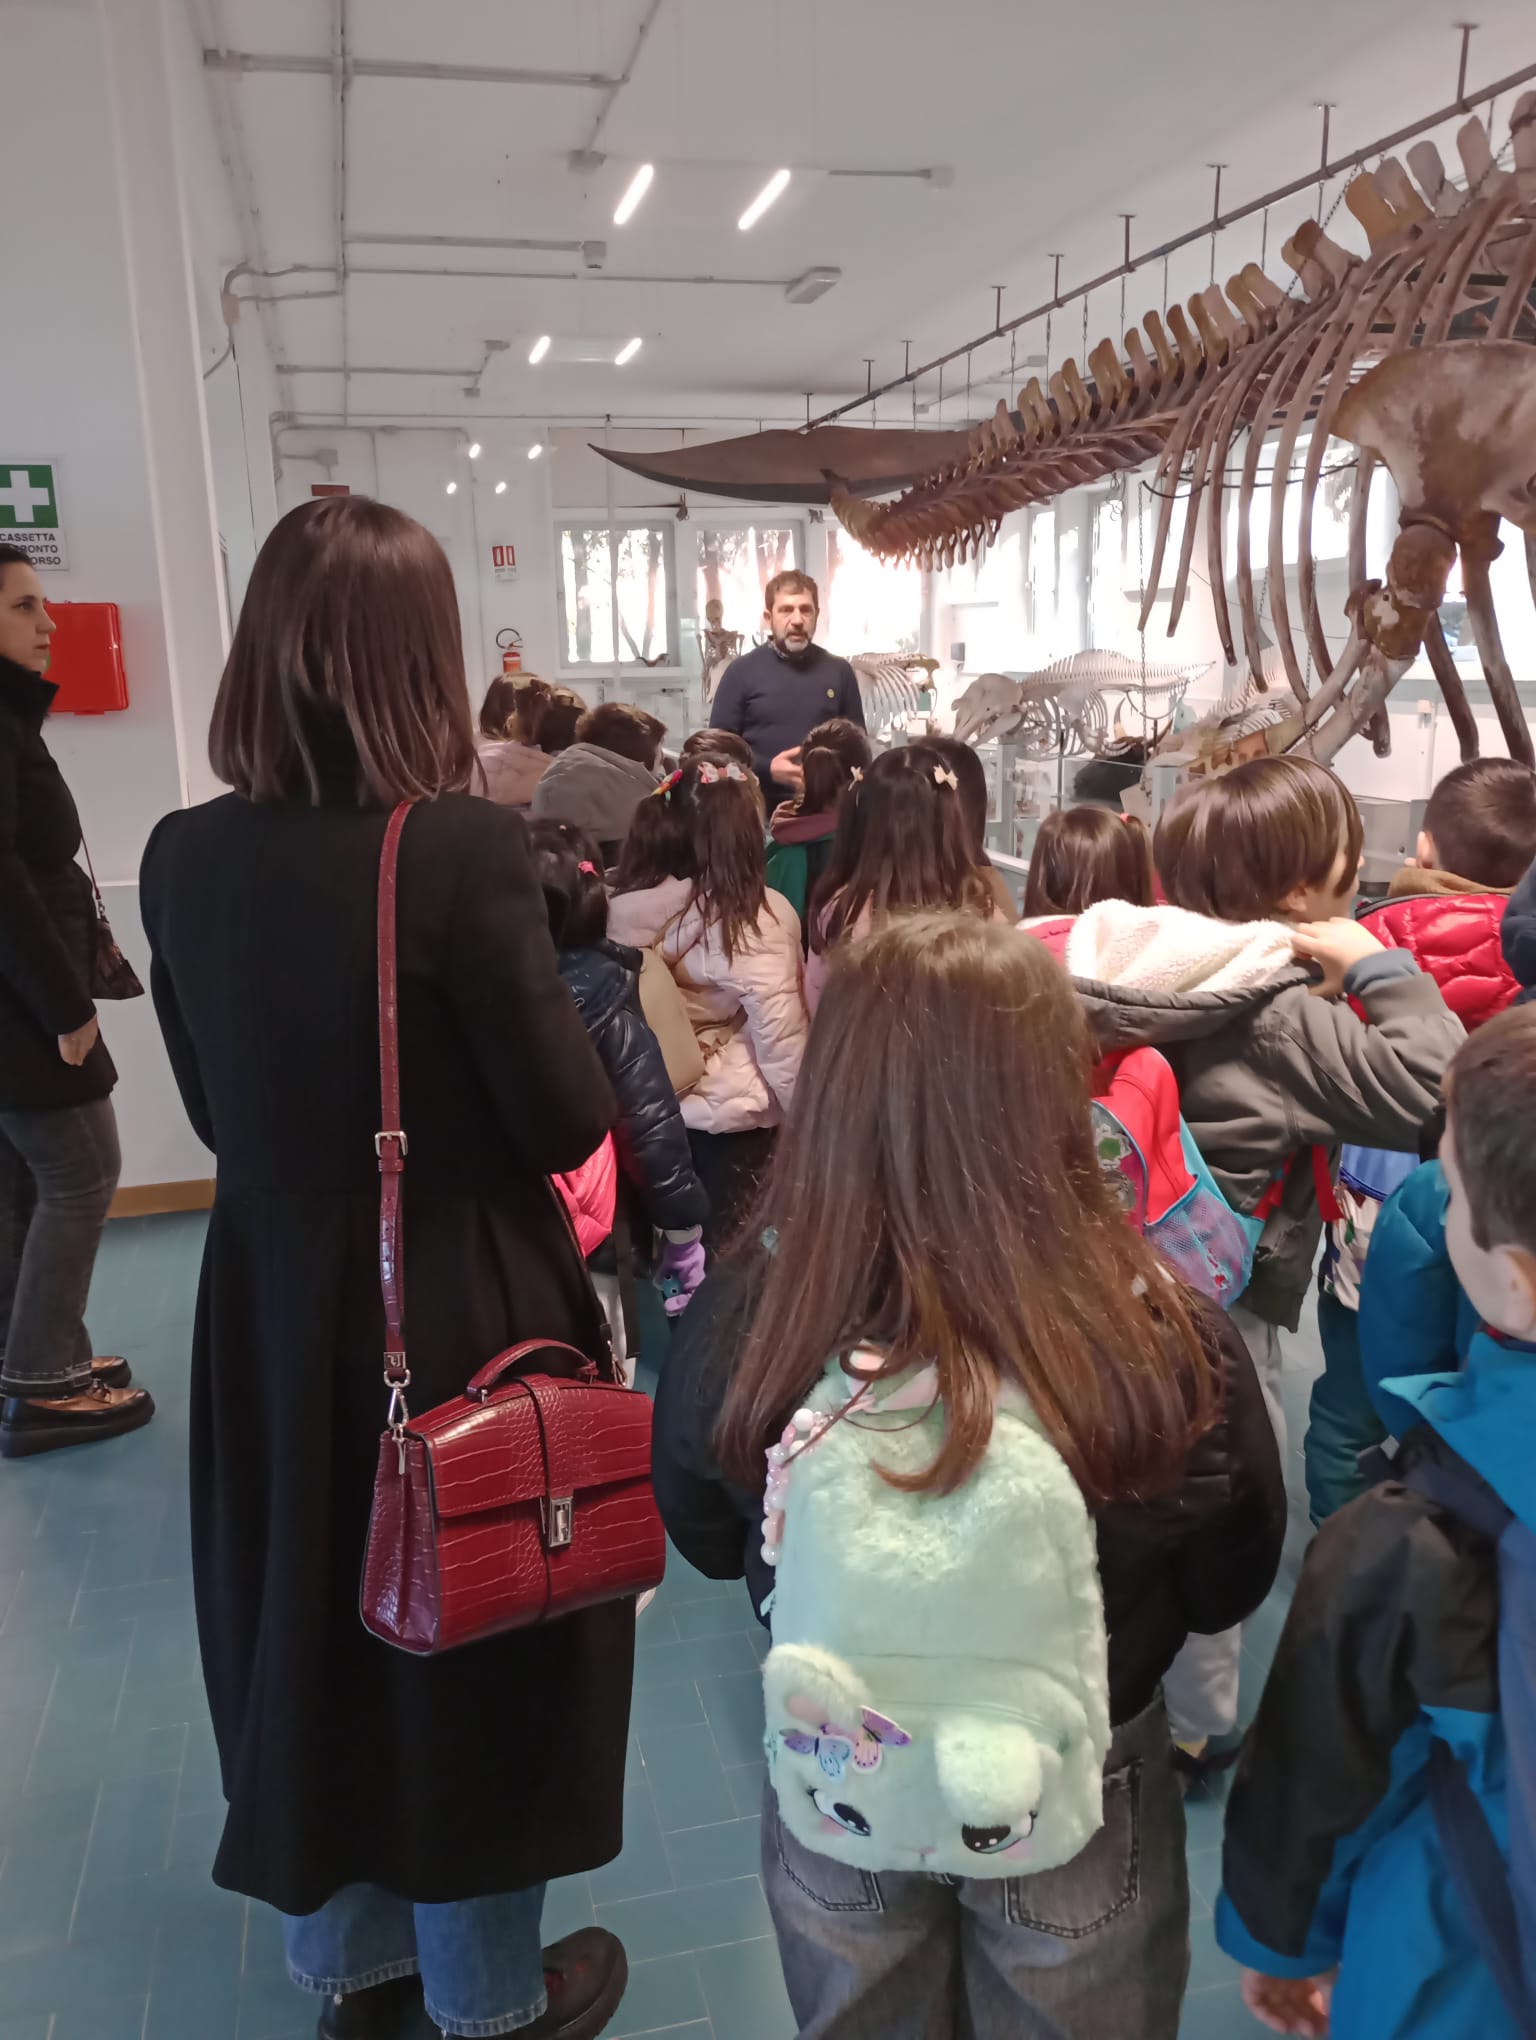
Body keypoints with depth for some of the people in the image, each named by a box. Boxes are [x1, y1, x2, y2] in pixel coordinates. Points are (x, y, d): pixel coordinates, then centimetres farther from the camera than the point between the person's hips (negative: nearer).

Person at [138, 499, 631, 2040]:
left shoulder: (183, 857, -6)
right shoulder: (461, 847, -22)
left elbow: (218, 1111, 5)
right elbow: (569, 1120, -16)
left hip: (272, 1304, 5)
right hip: (462, 1309, -4)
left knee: (307, 1625, 24)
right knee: (475, 1645, 17)